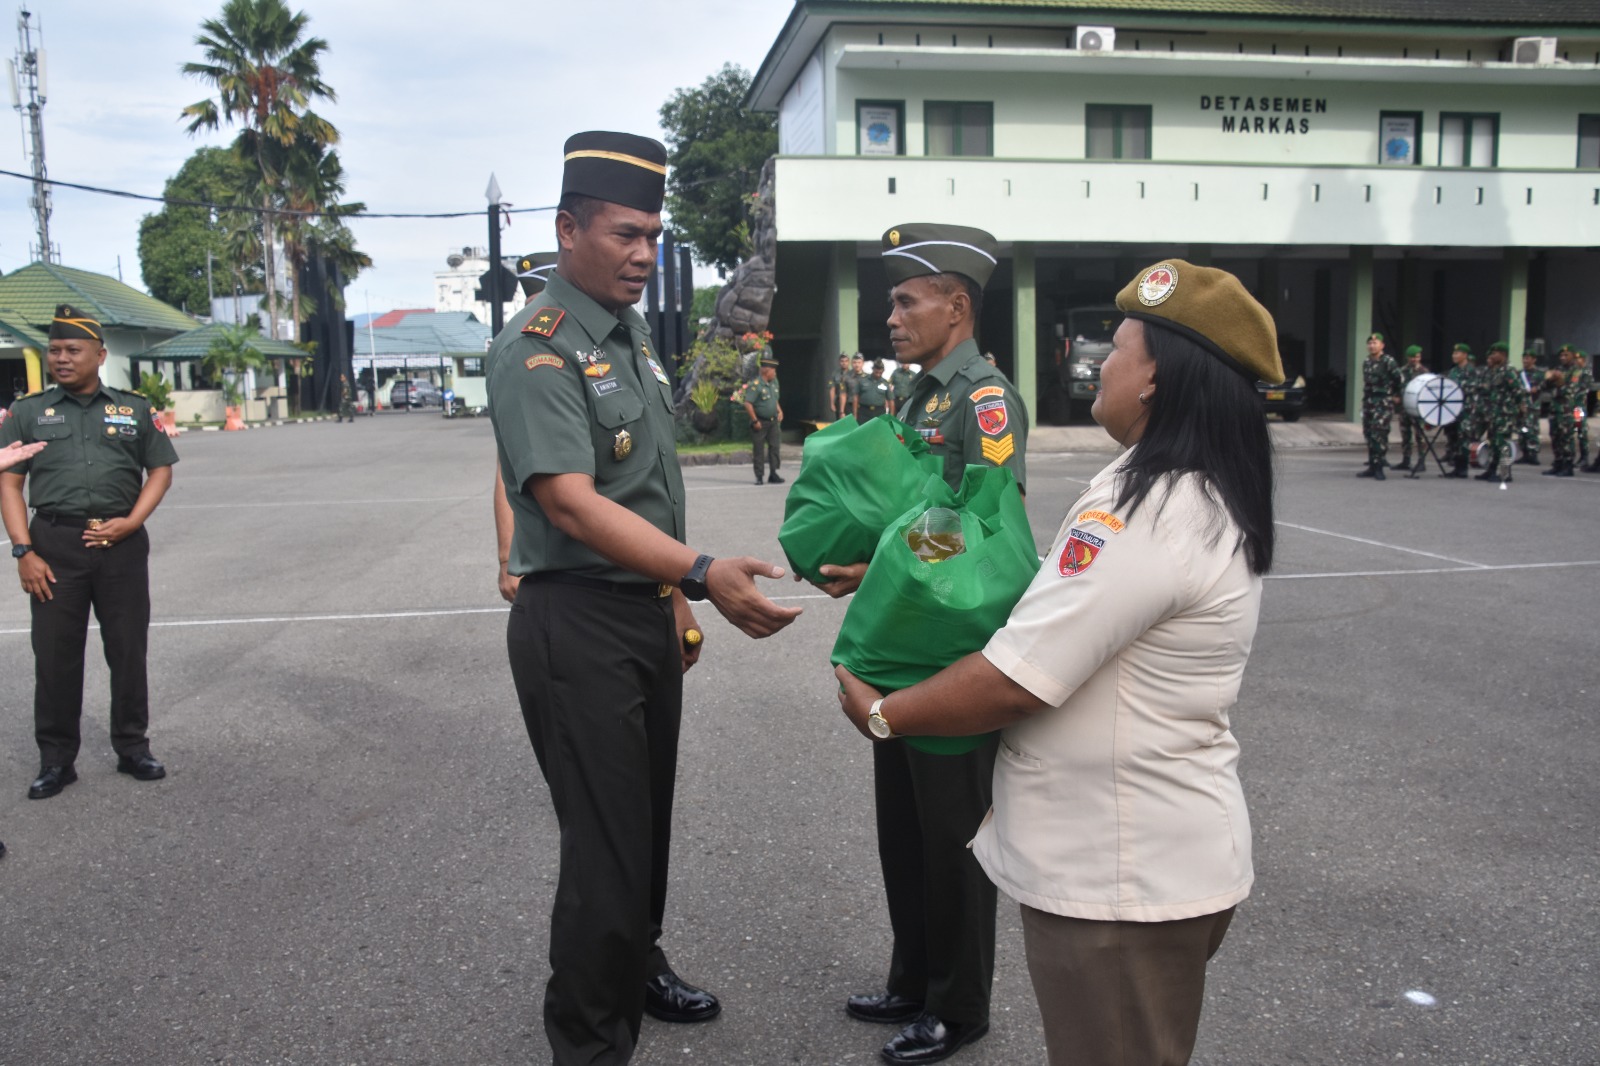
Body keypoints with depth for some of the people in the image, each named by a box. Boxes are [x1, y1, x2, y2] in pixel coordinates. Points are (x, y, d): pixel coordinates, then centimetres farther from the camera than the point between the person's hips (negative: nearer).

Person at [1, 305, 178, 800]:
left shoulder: (134, 408, 9)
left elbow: (160, 469, 10)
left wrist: (131, 522, -6)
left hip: (121, 542, 0)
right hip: (54, 544, 0)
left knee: (128, 649, 6)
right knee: (54, 654, 4)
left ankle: (133, 747, 20)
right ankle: (56, 760, 15)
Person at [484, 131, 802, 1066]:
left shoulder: (634, 337, 11)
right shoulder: (537, 350, -17)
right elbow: (570, 502, -29)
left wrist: (677, 602, 17)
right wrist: (704, 573, -40)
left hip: (648, 612, 9)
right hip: (577, 624, -8)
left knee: (649, 817, 21)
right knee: (606, 844, -1)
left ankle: (637, 965, 44)